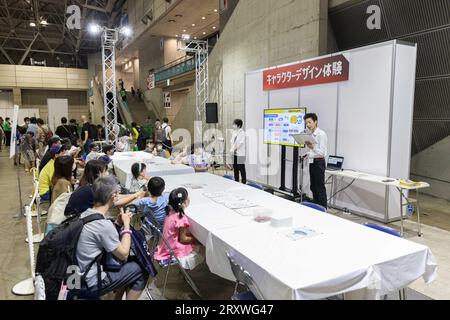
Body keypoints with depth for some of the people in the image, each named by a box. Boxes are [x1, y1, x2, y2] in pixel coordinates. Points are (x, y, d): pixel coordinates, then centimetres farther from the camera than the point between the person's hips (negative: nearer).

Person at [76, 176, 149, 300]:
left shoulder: (85, 214, -2)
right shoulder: (104, 224, -27)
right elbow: (123, 254, -14)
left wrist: (118, 223, 2)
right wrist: (126, 224, -7)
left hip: (81, 274, 8)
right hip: (92, 282, -8)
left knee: (131, 264, 20)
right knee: (141, 270, 3)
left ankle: (118, 297, 26)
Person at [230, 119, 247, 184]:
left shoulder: (242, 133, -9)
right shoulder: (234, 132, 13)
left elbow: (240, 143, -14)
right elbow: (232, 142, 14)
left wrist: (233, 150, -15)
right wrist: (231, 150, -3)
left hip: (240, 154, -7)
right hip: (234, 154, 7)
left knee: (242, 170, -2)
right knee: (235, 169, 12)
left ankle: (244, 183, 6)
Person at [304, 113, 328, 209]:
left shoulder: (321, 134, -13)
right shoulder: (310, 134, 11)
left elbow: (322, 152, -19)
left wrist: (313, 147, -32)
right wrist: (307, 154, 8)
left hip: (319, 162, -8)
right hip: (312, 162, 9)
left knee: (320, 188, -4)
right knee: (313, 187, 14)